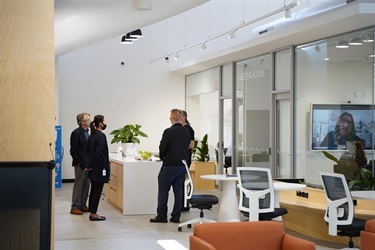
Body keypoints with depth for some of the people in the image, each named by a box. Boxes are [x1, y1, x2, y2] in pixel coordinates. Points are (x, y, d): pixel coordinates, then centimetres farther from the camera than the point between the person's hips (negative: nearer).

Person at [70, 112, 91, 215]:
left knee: (86, 185, 11)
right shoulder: (76, 133, -12)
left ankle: (82, 205, 20)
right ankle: (75, 207, 4)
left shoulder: (87, 132, 12)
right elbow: (73, 150, -14)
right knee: (78, 185, -3)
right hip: (80, 164, -8)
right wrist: (78, 163, -15)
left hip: (87, 163, 8)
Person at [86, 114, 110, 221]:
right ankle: (93, 214, 1)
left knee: (93, 190, 13)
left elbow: (88, 150, 14)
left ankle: (92, 213, 19)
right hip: (100, 167, -9)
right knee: (97, 191, -3)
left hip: (93, 168, 9)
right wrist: (90, 165, -13)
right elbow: (98, 152, -22)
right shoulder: (101, 136, -16)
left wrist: (90, 164, 13)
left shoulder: (92, 135, 11)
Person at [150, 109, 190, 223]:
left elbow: (162, 148, -9)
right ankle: (176, 216, 10)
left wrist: (162, 157, 10)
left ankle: (161, 216, 5)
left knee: (163, 190, 4)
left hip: (170, 165, -5)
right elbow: (188, 146, 10)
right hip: (182, 165, 5)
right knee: (178, 190, 9)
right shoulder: (186, 132, 3)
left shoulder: (168, 132, -14)